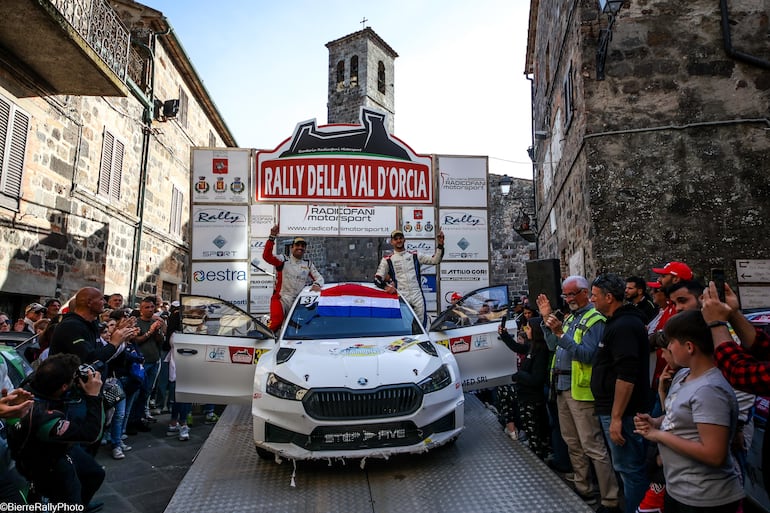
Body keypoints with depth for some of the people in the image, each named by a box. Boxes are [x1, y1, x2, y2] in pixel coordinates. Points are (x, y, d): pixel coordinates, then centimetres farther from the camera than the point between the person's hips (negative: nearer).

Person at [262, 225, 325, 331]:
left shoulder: (308, 264, 12)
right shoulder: (283, 260, 0)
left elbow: (319, 277, 9)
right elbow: (266, 256, -14)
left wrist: (317, 284, -16)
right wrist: (272, 237, -23)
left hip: (298, 302, 4)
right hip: (281, 299, -4)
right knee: (276, 322, -24)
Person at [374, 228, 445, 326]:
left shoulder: (415, 255, 13)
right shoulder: (387, 260, 8)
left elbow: (435, 260, 8)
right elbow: (377, 278, 4)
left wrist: (440, 245, -4)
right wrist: (386, 287, -16)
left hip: (417, 295, 2)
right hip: (401, 297, -1)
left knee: (421, 323, 0)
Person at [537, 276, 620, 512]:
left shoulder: (594, 320, -12)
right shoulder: (569, 318, 15)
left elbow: (587, 354, -22)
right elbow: (553, 346, 13)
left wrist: (560, 333, -29)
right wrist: (547, 318, 6)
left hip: (581, 391, -9)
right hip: (562, 388, 9)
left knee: (593, 447, -5)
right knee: (573, 444, 17)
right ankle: (583, 488, 30)